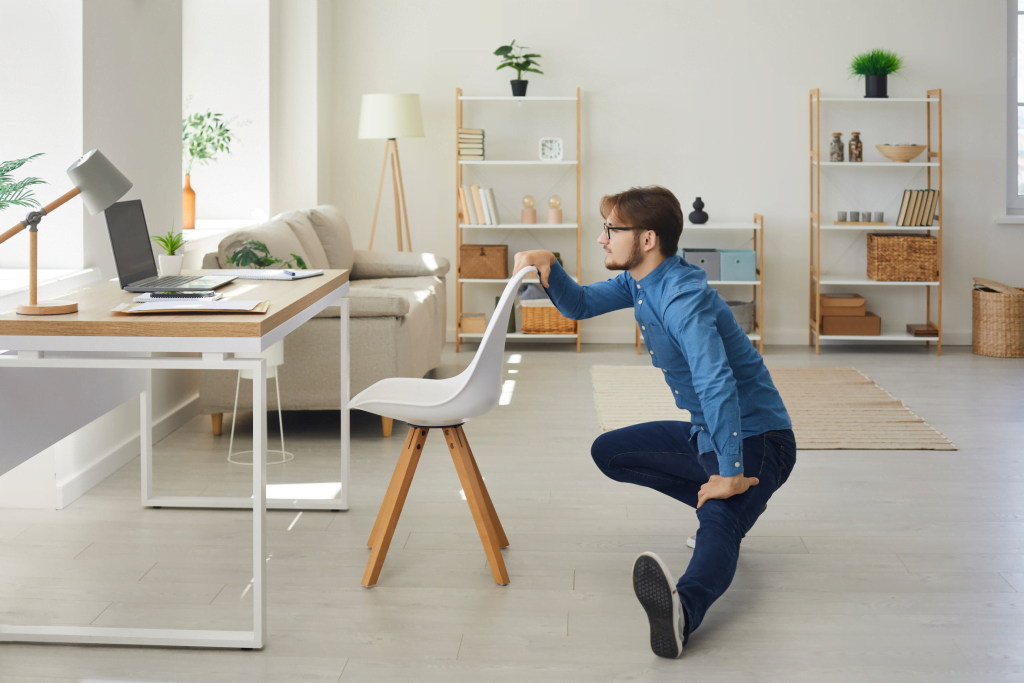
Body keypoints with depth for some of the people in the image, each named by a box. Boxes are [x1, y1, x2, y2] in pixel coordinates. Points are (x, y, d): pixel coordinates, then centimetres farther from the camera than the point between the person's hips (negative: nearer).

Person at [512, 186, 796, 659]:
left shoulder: (683, 297, -27)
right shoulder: (639, 281, 5)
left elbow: (717, 384, -37)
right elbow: (580, 306, 15)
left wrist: (730, 474, -40)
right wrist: (547, 267, -7)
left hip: (756, 439, -10)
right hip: (706, 432, 10)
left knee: (719, 523, -36)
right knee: (608, 452, 14)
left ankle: (683, 607, -68)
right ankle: (736, 505, 11)